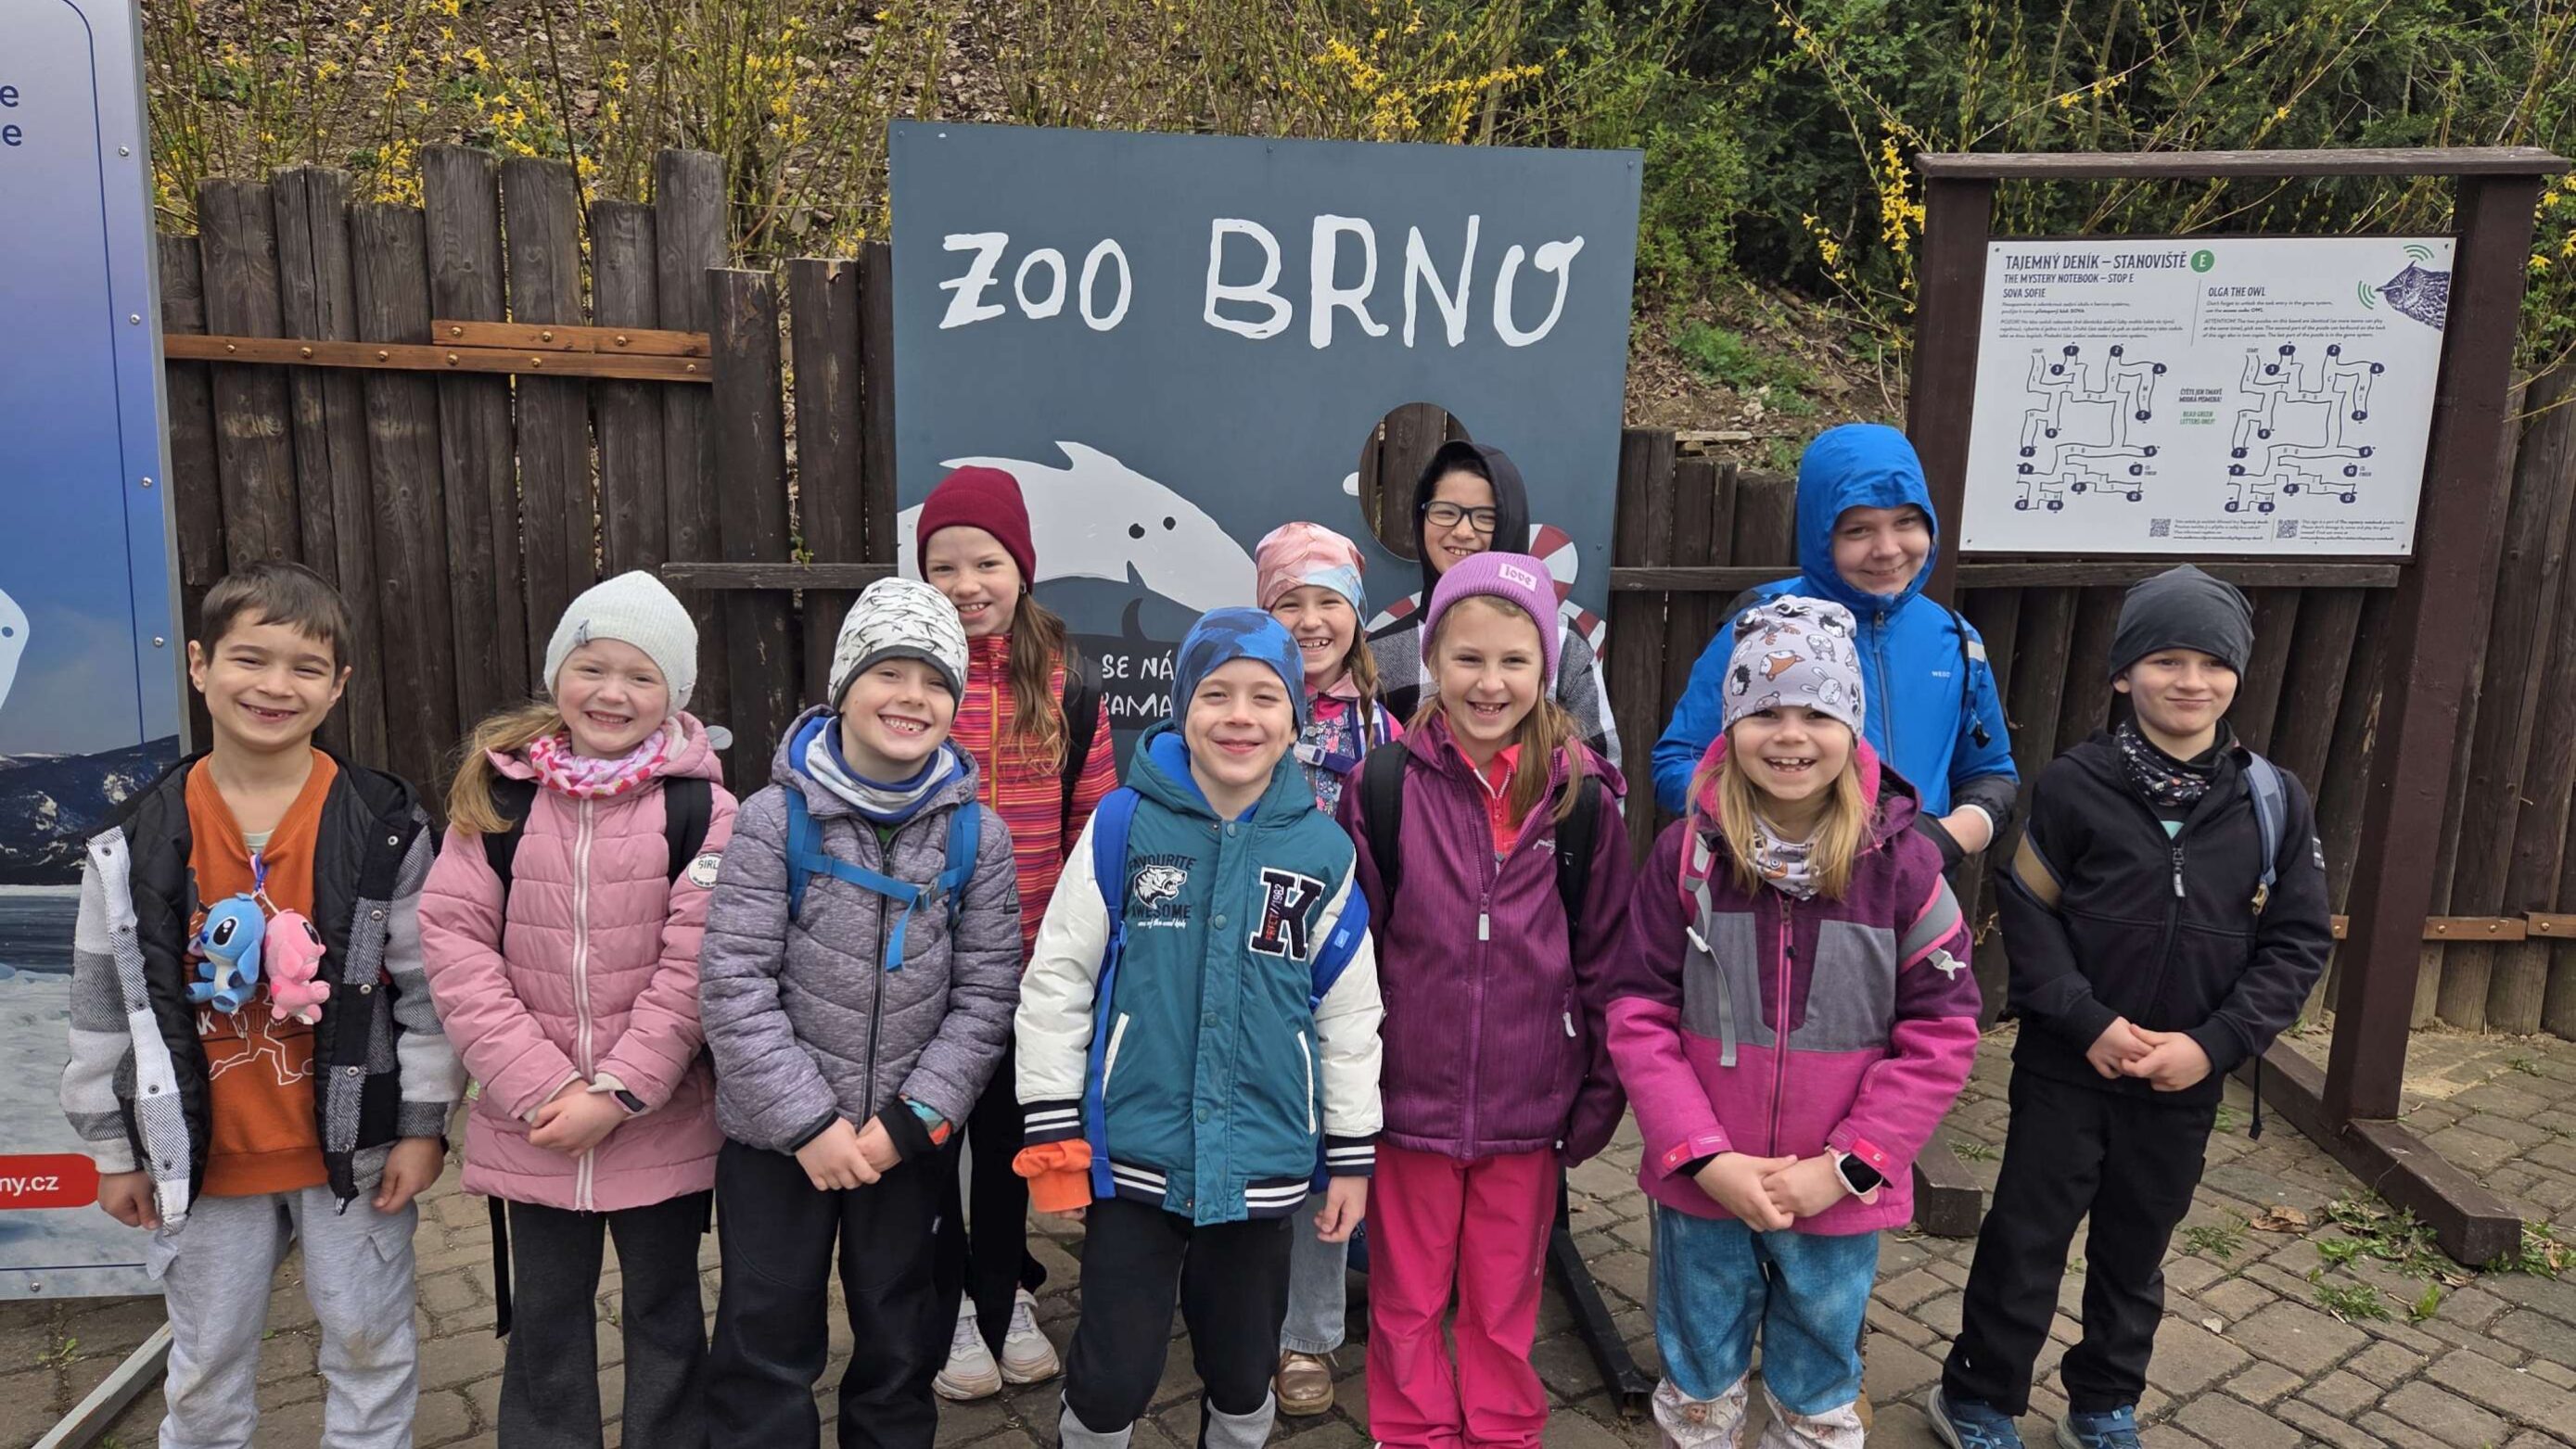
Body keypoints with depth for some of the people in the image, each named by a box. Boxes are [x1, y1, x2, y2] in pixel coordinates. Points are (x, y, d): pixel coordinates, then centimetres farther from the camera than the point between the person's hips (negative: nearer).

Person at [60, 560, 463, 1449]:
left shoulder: (388, 829, -10)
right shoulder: (136, 842, -5)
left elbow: (428, 986, -6)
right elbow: (104, 1006, 3)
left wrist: (424, 1123, -6)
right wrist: (112, 1150, 6)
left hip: (353, 1143, -1)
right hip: (204, 1152, 2)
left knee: (369, 1342, 14)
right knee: (207, 1359, 20)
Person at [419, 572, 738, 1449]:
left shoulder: (700, 807, -8)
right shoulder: (499, 791, -2)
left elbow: (696, 963, -11)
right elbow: (453, 938, -7)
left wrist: (618, 1093, -16)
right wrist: (540, 1085, -14)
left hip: (662, 1125, -2)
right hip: (530, 1127, 2)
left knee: (665, 1318, 15)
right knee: (543, 1324, 17)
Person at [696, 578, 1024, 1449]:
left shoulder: (977, 833, -4)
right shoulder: (776, 819, -10)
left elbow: (986, 993, -4)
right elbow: (733, 983, -13)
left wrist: (915, 1117, -12)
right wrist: (807, 1120, -17)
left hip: (912, 1139, 2)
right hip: (776, 1136, -2)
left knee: (904, 1345, 18)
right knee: (767, 1347, 13)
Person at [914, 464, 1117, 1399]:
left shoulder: (1064, 678, -2)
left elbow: (1095, 815, 4)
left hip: (1027, 957, 2)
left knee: (1008, 1127, 17)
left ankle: (1007, 1295, 37)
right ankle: (946, 1305, 32)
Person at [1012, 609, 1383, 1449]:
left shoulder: (1322, 851, -3)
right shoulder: (1123, 826, -9)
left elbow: (1350, 1013, 4)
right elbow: (1057, 979, -4)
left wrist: (1351, 1154, 7)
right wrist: (1051, 1132, -4)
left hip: (1263, 1166, 2)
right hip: (1133, 1155, -2)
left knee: (1244, 1377, 17)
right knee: (1112, 1377, 5)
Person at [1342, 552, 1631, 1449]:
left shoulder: (1582, 796, -5)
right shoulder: (1384, 786, -8)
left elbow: (1605, 959, 1)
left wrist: (1600, 1092, 3)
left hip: (1530, 1105, 1)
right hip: (1408, 1097, 0)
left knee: (1506, 1299, 18)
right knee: (1406, 1300, 16)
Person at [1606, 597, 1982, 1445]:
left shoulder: (1903, 863, -9)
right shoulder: (1687, 854, -9)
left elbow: (1941, 1032, -7)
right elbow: (1639, 1016, -7)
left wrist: (1846, 1165, -13)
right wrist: (1705, 1156, -15)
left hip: (1841, 1194, 0)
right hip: (1703, 1184, 0)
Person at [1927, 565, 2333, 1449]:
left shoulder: (2274, 802, -1)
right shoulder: (2074, 785, -10)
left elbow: (2299, 943, 0)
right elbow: (2027, 912, -8)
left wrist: (2215, 1044, -10)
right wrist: (2089, 1022, -15)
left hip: (2186, 1082, 3)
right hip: (2067, 1069, -3)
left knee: (2135, 1252, 18)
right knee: (2026, 1241, 6)